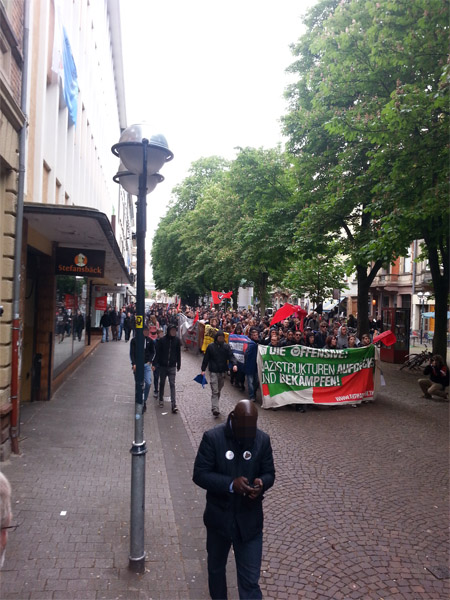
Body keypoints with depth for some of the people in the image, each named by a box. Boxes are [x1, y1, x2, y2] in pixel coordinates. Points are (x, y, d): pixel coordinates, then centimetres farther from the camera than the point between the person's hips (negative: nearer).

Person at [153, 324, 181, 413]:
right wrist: (154, 364, -11)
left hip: (172, 366, 0)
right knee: (162, 383, 16)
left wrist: (178, 365, 10)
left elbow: (178, 353, 6)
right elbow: (157, 353, -5)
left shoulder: (177, 340, -2)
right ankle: (161, 400, 36)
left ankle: (174, 405, -8)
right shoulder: (162, 340, -8)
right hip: (162, 366, 0)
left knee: (172, 384, -6)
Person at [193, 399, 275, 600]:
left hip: (250, 521, 0)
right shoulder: (212, 438, -17)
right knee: (216, 568, 25)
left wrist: (262, 483, -24)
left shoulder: (263, 439, -9)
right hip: (219, 517, 0)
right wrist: (230, 484, -30)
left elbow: (269, 473, 0)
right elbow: (199, 474, -17)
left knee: (250, 580, 3)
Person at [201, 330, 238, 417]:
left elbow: (231, 356, -6)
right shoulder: (210, 346, -3)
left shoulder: (226, 346, 2)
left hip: (223, 372, 3)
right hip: (213, 372, -3)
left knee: (219, 390, 14)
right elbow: (206, 359, 3)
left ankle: (214, 407, 29)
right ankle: (215, 409, -15)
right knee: (214, 391, -10)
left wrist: (234, 364, -25)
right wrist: (203, 369, 1)